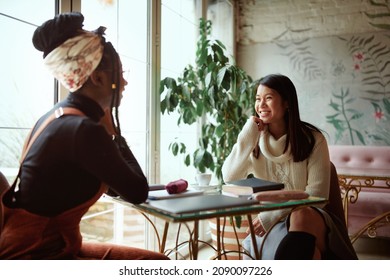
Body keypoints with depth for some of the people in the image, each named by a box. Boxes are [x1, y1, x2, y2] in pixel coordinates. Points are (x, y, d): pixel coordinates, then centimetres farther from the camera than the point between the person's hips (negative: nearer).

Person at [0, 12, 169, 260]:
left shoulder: (60, 118, 6)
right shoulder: (84, 129, -24)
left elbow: (117, 186, 14)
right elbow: (137, 193, -12)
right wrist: (113, 133, -5)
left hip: (52, 246, 9)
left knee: (158, 262, 8)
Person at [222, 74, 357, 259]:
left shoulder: (313, 139, -2)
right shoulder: (255, 141, 7)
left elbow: (317, 193, -8)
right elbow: (229, 179, -7)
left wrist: (272, 214, -16)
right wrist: (247, 137, -12)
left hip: (310, 219, 0)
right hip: (269, 225, 1)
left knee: (301, 217, -40)